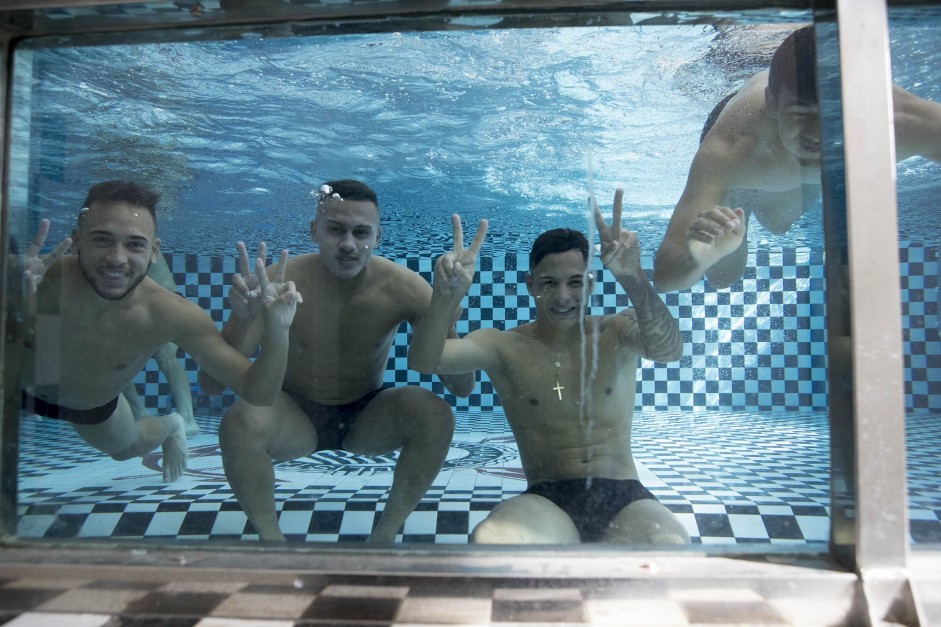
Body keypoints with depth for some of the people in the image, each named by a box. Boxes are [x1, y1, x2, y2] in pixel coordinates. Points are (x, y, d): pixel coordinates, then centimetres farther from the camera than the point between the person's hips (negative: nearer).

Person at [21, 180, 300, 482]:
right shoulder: (39, 280, -38)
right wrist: (14, 306, -61)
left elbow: (258, 393, -36)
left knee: (128, 448, 22)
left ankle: (169, 426, 56)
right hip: (18, 386, -1)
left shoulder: (174, 316, -36)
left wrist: (276, 332, -54)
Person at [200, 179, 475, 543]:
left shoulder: (404, 288, -20)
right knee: (239, 421, -30)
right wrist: (243, 320, -42)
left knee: (436, 413, -25)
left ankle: (385, 535, -6)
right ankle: (271, 538, -5)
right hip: (294, 417, 0)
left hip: (367, 418, 1)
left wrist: (445, 319, -41)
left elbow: (463, 388, -22)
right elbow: (210, 383, -23)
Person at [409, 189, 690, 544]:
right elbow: (422, 362, -10)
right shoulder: (503, 347, 4)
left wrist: (634, 280, -35)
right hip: (546, 502, 0)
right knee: (487, 541, -34)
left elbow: (668, 350, -16)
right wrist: (445, 299, -31)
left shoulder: (616, 333, 6)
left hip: (625, 499, 1)